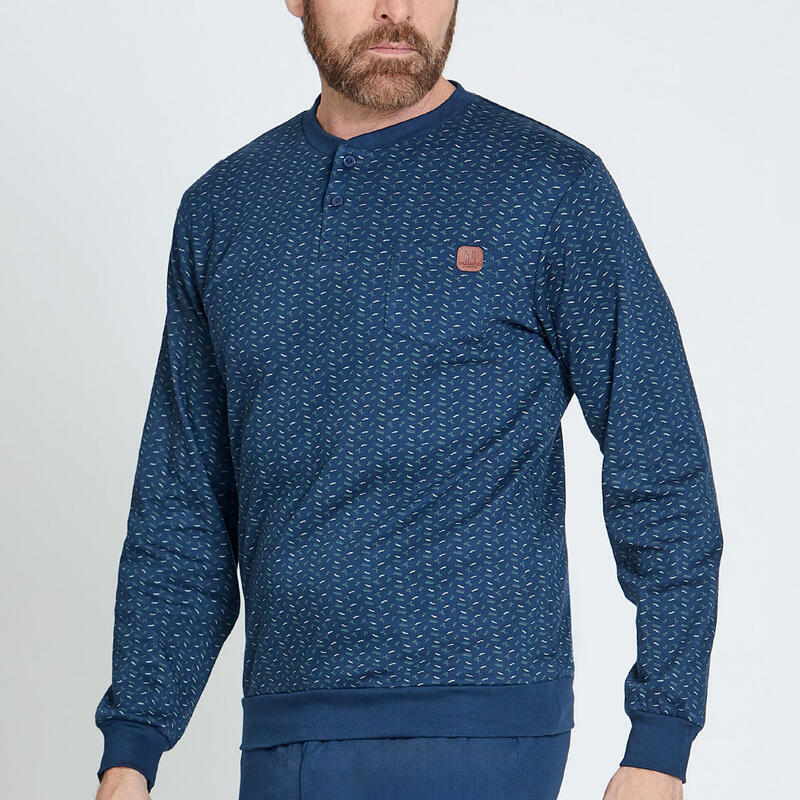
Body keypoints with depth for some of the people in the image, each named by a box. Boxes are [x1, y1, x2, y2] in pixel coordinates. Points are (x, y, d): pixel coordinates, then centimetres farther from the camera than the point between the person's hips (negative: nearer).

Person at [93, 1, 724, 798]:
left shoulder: (554, 185, -3)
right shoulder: (220, 209, 11)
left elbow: (665, 474, -4)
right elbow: (181, 509, 14)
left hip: (470, 733, -5)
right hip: (281, 734, 5)